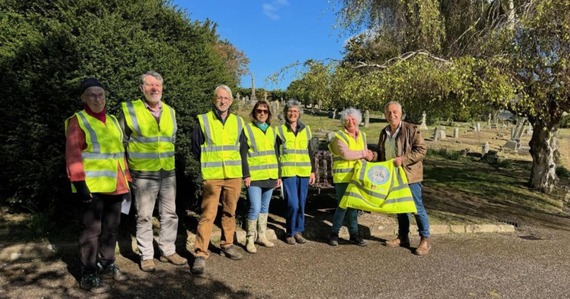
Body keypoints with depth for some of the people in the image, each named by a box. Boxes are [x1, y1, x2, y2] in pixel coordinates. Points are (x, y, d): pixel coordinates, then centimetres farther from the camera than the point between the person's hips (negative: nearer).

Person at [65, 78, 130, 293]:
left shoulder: (112, 120, 15)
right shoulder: (78, 121, -4)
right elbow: (73, 155, -12)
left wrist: (126, 178, 14)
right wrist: (79, 183, -20)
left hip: (115, 186, 7)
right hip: (93, 186, -6)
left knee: (111, 227, 15)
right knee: (91, 229, -1)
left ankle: (107, 265, 30)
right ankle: (88, 275, 10)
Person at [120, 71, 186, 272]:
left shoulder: (170, 112, 7)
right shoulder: (130, 110, -6)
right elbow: (121, 142, 1)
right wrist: (126, 168, 1)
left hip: (168, 173, 5)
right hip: (143, 174, -4)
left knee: (169, 214, 11)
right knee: (144, 216, 5)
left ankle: (168, 251, 25)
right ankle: (146, 256, 18)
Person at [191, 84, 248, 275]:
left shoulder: (238, 121, 9)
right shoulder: (203, 120, -1)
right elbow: (196, 148, 6)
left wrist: (245, 173, 12)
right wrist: (209, 163, 6)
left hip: (234, 176, 4)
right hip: (212, 176, -3)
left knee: (230, 212, 13)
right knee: (208, 215, -7)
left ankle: (227, 245, 29)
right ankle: (200, 254, -1)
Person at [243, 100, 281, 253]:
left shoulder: (272, 131, 14)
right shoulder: (247, 129, -2)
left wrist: (279, 175, 12)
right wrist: (246, 175, -13)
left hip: (270, 176, 5)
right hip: (254, 176, -5)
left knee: (265, 207, 13)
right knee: (255, 208, -10)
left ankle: (262, 236, 24)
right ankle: (249, 239, 4)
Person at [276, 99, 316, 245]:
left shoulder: (306, 130, 12)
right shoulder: (280, 130, 3)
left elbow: (311, 152, 15)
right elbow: (276, 154, 3)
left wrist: (313, 171, 10)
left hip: (304, 172, 3)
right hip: (288, 172, -3)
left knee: (302, 204, 7)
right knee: (293, 204, -9)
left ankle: (298, 231, 22)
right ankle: (290, 233, 8)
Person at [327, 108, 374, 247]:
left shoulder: (362, 135, 14)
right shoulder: (339, 136, -8)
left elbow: (366, 153, 17)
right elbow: (346, 154, -21)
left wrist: (368, 154, -7)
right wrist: (363, 154, -12)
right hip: (343, 177, -6)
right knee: (343, 205, -4)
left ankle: (354, 234, 21)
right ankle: (334, 233, 11)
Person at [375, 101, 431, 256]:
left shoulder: (411, 129, -10)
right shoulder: (384, 132, 10)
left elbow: (422, 149, -14)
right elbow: (381, 153, 22)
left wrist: (404, 159, -23)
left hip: (409, 175, -6)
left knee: (417, 207, -1)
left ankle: (425, 240, 12)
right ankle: (403, 237, 27)